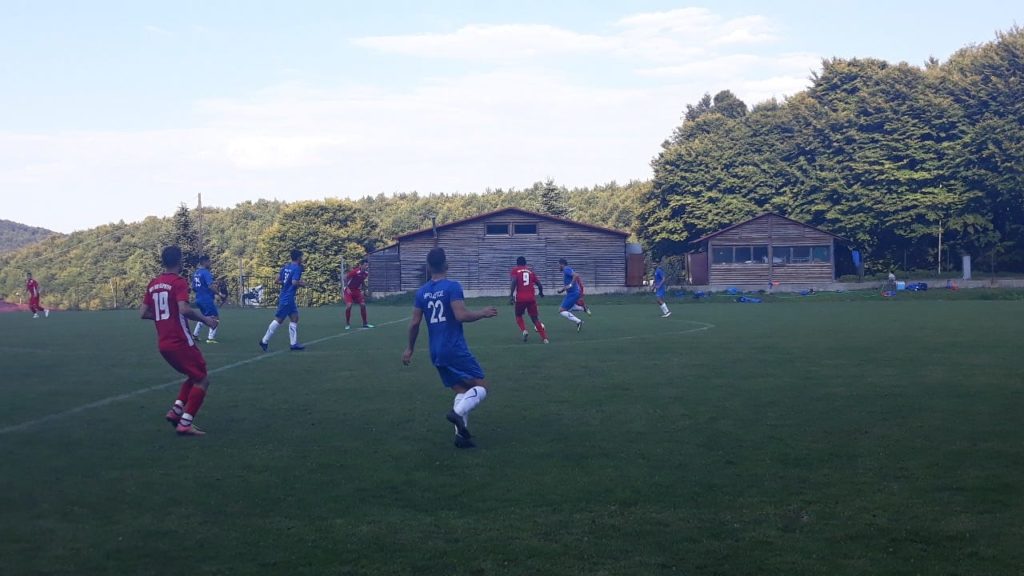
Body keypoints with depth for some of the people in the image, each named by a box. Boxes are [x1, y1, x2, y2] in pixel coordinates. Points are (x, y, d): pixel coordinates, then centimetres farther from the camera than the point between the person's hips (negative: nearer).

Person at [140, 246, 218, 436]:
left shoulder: (153, 284, 11)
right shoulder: (179, 282, -11)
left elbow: (143, 313, 12)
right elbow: (184, 309, -25)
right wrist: (205, 319, -12)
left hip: (163, 344, 8)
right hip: (180, 342, -8)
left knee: (193, 376, 24)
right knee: (202, 380, 2)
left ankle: (176, 410, 10)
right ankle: (185, 423, -5)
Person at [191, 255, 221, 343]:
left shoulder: (195, 273, 12)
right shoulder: (206, 272, -15)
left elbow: (193, 288, 19)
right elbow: (211, 286, -27)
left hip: (199, 299, 9)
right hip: (207, 299, -9)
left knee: (204, 316, 29)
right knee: (216, 318, -3)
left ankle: (195, 334, 30)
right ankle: (211, 338, -9)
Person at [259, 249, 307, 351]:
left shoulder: (285, 266, 11)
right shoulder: (297, 268, -12)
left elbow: (278, 280, 11)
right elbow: (294, 283, -22)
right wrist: (302, 284, -4)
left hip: (286, 297, 9)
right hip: (288, 298, -9)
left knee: (295, 318, 9)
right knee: (279, 320, -4)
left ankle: (294, 343, 9)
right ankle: (265, 341, 1)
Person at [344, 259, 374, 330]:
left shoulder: (366, 273, -4)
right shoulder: (355, 271, -24)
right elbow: (345, 278, -14)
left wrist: (362, 290, 9)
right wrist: (347, 288, -17)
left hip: (357, 291, 6)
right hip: (349, 290, -6)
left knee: (363, 305, -2)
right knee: (349, 306, -17)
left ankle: (365, 323, 9)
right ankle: (347, 324, -1)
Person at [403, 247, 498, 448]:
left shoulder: (421, 291, 7)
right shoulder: (452, 286, -11)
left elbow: (414, 323, 9)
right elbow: (461, 315, -21)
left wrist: (410, 348, 20)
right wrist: (483, 313, -5)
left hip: (436, 352, 7)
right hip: (455, 349, -7)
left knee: (462, 391, 15)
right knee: (481, 386, 2)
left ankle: (461, 432, 4)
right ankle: (458, 413, -22)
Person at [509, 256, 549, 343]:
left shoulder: (515, 271, 7)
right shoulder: (531, 272, 16)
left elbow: (514, 282, -11)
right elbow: (539, 284, 15)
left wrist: (511, 296, -12)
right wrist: (541, 293, 35)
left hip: (520, 298, -3)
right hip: (531, 298, 3)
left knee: (518, 316, 20)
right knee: (535, 318, 11)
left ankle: (524, 331, -5)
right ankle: (544, 337, 3)